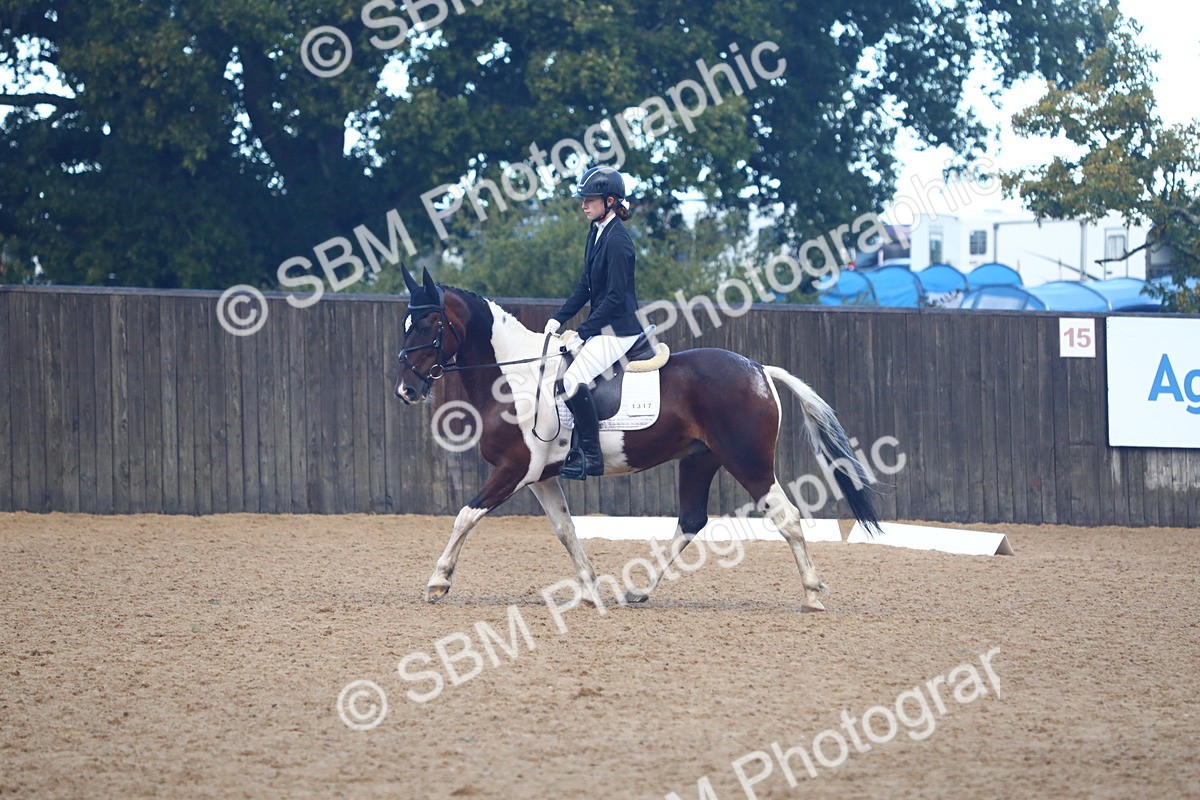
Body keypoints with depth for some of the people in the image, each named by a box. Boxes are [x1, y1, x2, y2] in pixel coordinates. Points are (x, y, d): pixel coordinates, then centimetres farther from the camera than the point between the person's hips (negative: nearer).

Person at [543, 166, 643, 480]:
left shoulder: (617, 240, -19)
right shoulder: (596, 232, 10)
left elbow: (615, 297, -21)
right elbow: (585, 287, 16)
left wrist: (582, 334, -20)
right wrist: (558, 319, 7)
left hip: (619, 330, -10)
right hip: (603, 326, 10)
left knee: (574, 379, -23)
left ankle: (590, 456, -16)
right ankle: (578, 446, 13)